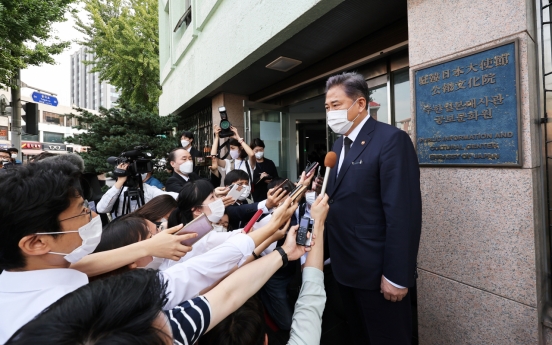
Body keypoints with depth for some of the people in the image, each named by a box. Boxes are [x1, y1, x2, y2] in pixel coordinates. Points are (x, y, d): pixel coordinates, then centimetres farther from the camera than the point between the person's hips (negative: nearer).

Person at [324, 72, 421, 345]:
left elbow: (402, 213, -21)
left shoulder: (391, 140, -16)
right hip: (344, 266, 8)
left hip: (375, 270, -8)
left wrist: (396, 275, -21)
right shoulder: (340, 144, 11)